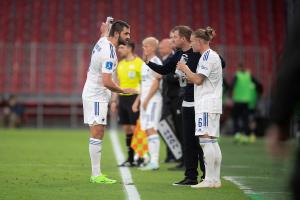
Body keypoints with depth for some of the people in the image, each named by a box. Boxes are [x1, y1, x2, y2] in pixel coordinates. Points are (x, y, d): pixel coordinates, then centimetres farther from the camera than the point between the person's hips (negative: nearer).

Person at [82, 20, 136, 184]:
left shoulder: (102, 41, 4)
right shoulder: (109, 53, -23)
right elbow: (107, 82, -24)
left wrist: (107, 26, 47)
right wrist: (123, 91, -12)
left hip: (93, 95, 10)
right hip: (96, 96, -10)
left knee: (97, 134, 11)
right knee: (97, 133, -9)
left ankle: (96, 173, 14)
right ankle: (96, 175, -8)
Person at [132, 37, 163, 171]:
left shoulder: (155, 62, -9)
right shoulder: (145, 63, 19)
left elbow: (156, 82, -15)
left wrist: (146, 100, -16)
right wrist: (137, 101, 20)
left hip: (153, 99, -10)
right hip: (145, 100, 10)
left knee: (151, 129, -15)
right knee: (147, 130, 8)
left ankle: (154, 162, -18)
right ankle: (152, 160, 11)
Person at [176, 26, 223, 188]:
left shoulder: (207, 56, -11)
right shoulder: (212, 55, 20)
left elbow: (198, 80, -16)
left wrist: (185, 69, -2)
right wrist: (186, 73, 14)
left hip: (206, 105, -10)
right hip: (212, 105, 10)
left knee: (206, 140, -11)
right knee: (212, 142, 9)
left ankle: (209, 179, -13)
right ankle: (215, 179, 10)